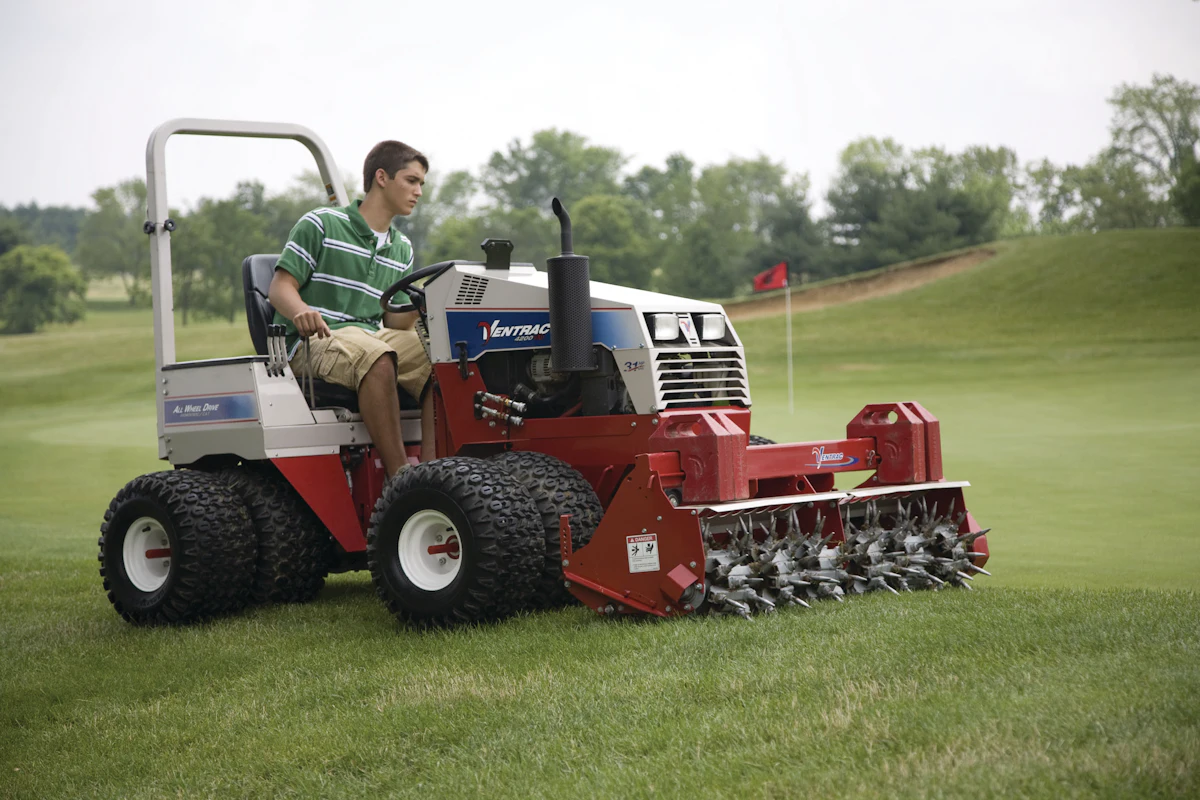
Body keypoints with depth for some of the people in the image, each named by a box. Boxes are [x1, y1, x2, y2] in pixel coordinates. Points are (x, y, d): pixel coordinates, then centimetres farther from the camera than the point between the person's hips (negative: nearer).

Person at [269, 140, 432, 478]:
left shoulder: (402, 249, 19)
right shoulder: (321, 225, 1)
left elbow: (394, 321, 14)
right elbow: (280, 287, -5)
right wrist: (302, 313, -28)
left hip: (373, 335, 6)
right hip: (314, 339, -6)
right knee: (377, 359, -39)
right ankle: (399, 476, -40)